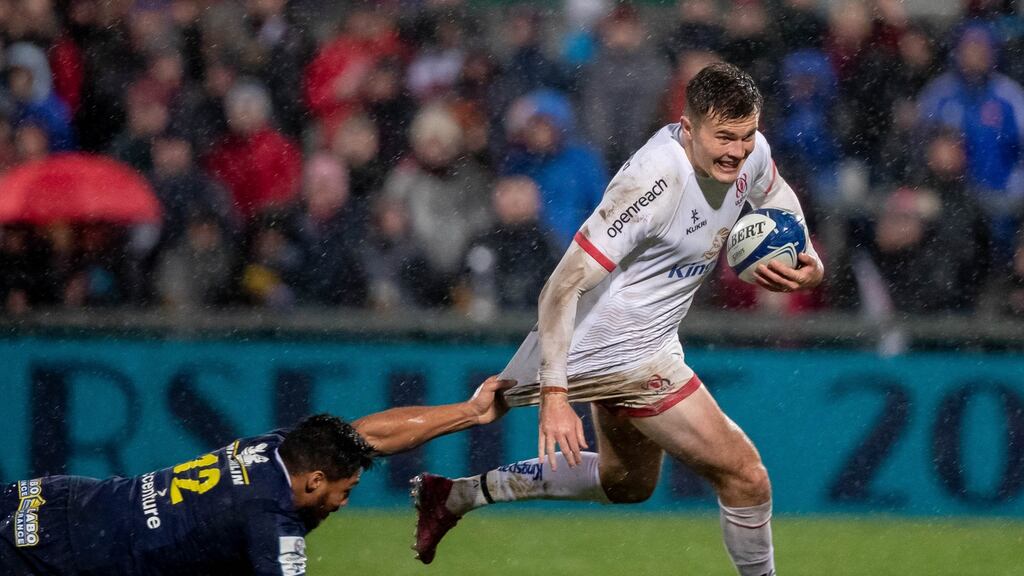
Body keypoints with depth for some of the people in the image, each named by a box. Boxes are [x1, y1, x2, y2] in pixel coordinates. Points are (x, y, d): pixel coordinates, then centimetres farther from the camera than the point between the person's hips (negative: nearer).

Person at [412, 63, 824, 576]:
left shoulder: (750, 152, -6)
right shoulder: (654, 181, -31)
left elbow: (779, 199, 20)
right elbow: (563, 286, -31)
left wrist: (807, 261, -2)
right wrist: (554, 393, -38)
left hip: (647, 338, 10)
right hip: (618, 349, -10)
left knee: (627, 482, 29)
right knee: (744, 477, -10)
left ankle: (457, 495, 36)